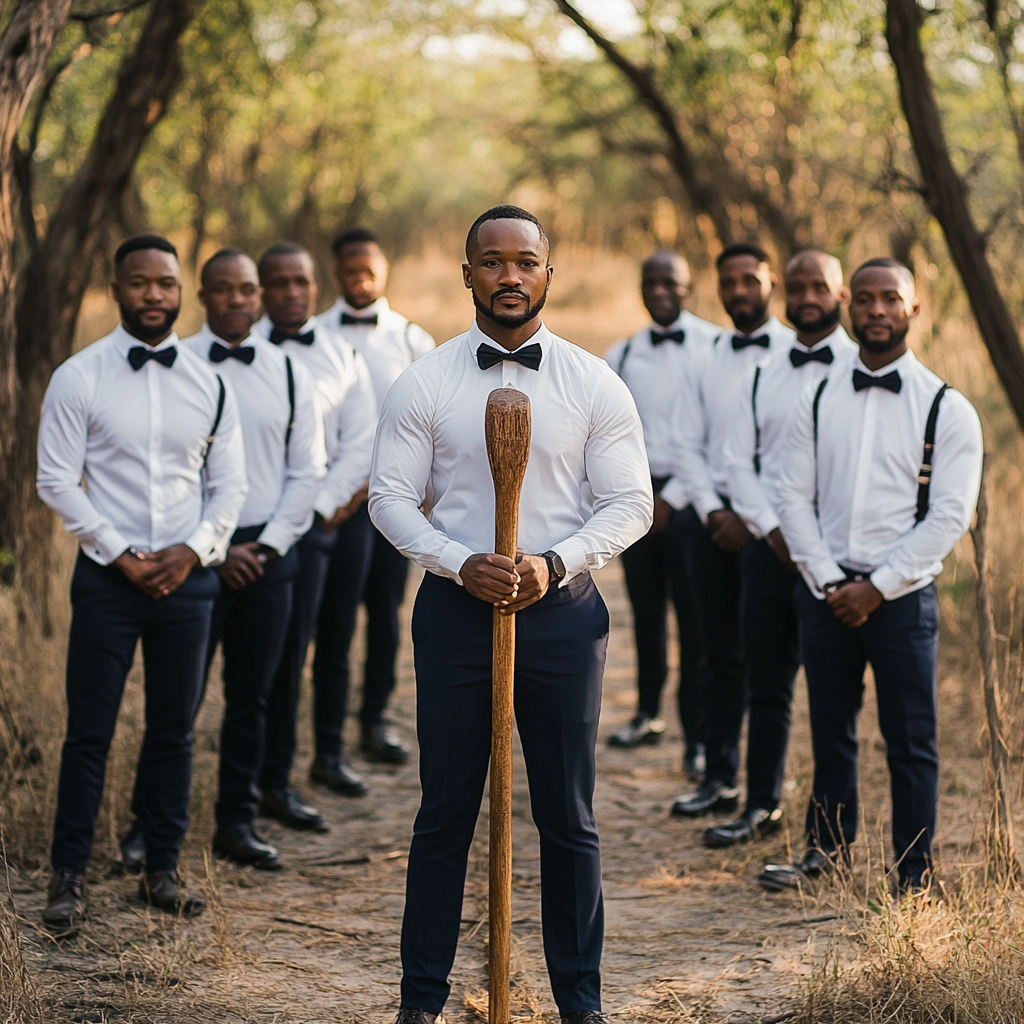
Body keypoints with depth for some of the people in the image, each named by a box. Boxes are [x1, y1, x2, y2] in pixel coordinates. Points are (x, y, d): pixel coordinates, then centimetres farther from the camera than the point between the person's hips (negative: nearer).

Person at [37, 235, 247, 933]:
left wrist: (193, 551, -7)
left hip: (188, 577, 3)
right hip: (107, 578, -2)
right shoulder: (79, 379, -2)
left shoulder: (210, 385, 6)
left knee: (175, 730, 9)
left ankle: (163, 870, 19)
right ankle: (70, 876, 10)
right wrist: (122, 555, -10)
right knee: (90, 732, 0)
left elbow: (230, 484, 8)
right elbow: (56, 481, -5)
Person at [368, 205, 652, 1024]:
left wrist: (553, 564, -14)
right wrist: (462, 565, -14)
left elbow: (630, 503, 1)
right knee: (446, 813, 5)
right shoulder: (424, 384, 2)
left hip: (562, 608, 0)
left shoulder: (593, 385, 2)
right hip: (456, 608, 0)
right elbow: (391, 498, 1)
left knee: (568, 817, 6)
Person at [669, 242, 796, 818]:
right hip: (714, 519, 4)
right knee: (721, 654, 9)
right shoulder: (705, 364, 12)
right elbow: (688, 446, 11)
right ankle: (719, 777, 15)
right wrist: (713, 512, -4)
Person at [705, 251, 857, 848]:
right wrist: (771, 530, -3)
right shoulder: (763, 377, 13)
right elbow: (739, 462, 11)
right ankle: (762, 809, 18)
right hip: (770, 546, 4)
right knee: (767, 685, 9)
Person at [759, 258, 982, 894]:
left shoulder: (946, 408, -2)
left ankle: (915, 875, 13)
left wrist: (876, 587, -11)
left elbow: (950, 516, -6)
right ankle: (827, 848, 29)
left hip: (903, 596, -3)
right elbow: (795, 496, 6)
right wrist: (827, 580, -6)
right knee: (830, 731, 13)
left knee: (911, 739, 1)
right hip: (825, 593, 3)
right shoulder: (819, 400, 8)